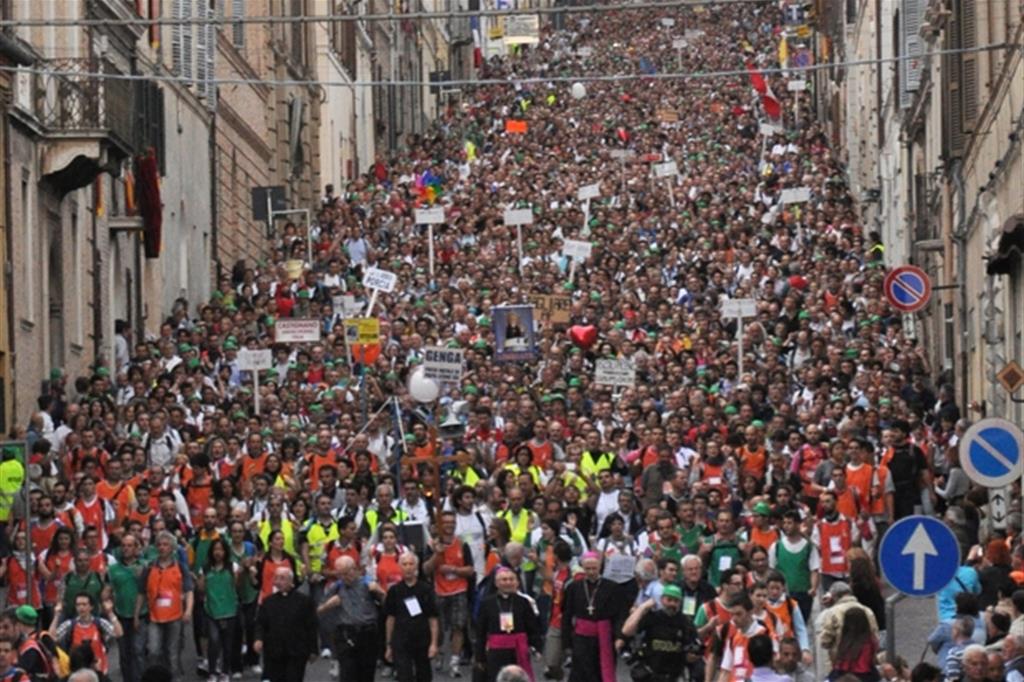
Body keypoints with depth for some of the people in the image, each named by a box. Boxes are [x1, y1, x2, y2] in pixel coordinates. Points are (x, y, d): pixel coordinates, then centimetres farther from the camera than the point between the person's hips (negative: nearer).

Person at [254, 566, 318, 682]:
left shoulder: (304, 600, 2)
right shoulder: (268, 602, 11)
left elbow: (311, 627, 2)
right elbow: (260, 623, 8)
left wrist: (312, 650, -1)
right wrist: (259, 639, -12)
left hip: (296, 655, -3)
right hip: (273, 653, 3)